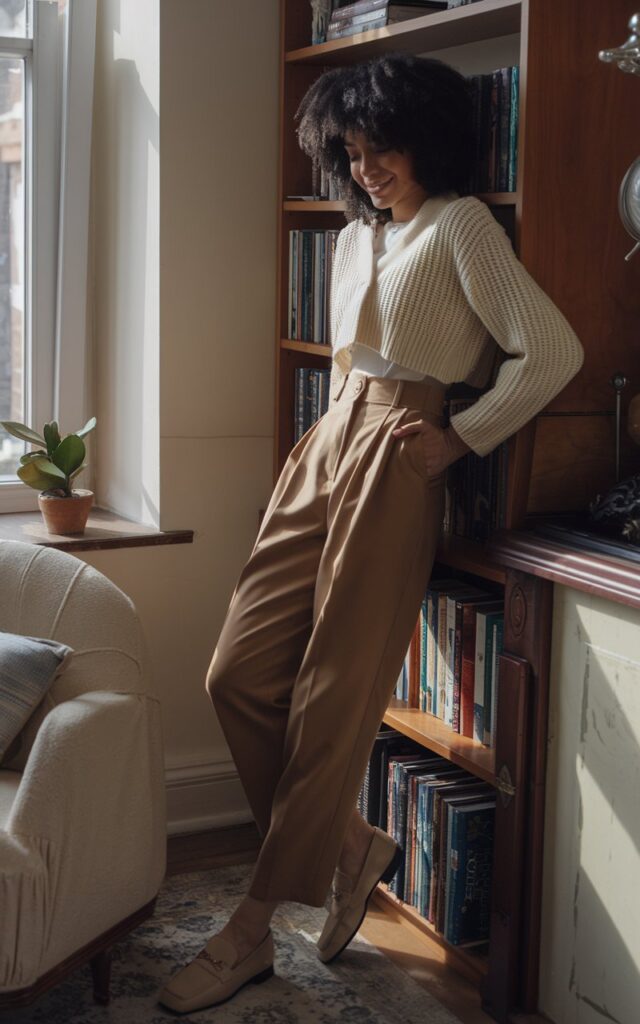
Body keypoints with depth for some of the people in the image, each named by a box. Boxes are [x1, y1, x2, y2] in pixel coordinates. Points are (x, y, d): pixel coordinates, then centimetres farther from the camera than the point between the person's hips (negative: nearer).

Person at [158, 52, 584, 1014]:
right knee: (240, 672, -1)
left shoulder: (460, 224, -3)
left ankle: (252, 930, 2)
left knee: (332, 699, -5)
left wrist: (458, 438, -8)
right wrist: (339, 434, 18)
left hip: (394, 461, -8)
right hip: (329, 442, 8)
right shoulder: (355, 237, 19)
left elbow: (552, 352, -10)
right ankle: (350, 843, 17)